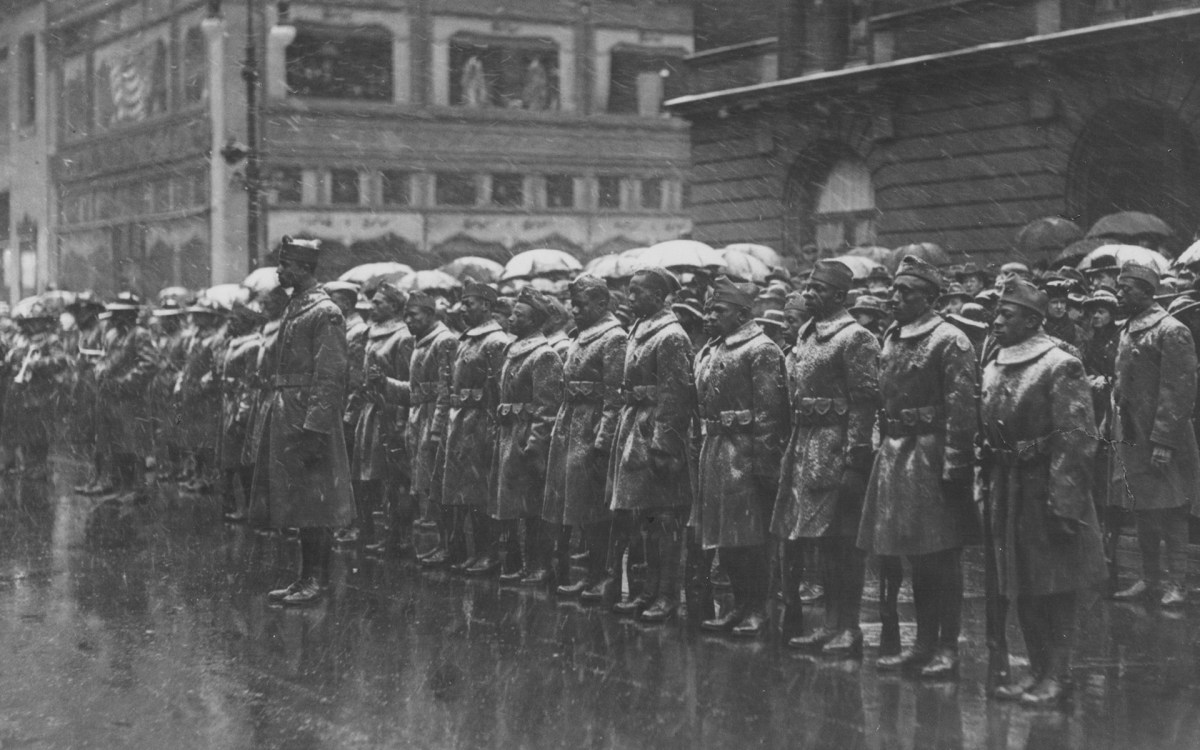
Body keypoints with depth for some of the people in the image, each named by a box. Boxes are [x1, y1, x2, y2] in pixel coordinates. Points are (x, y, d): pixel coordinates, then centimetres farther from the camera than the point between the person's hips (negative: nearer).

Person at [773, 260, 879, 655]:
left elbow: (865, 402, -14)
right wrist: (791, 448, 16)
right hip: (803, 445, 9)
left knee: (840, 542, -5)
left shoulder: (855, 339, -9)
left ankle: (847, 628, 2)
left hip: (836, 448, -9)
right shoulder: (806, 335, 16)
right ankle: (832, 625, 18)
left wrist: (854, 459, -19)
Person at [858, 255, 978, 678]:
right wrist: (885, 449, 13)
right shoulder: (891, 339, 13)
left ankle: (948, 647, 6)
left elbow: (960, 409, -15)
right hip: (895, 453, 8)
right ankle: (924, 643, 20)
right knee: (915, 556, 12)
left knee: (942, 556, -1)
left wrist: (954, 466, -19)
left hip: (932, 454, -8)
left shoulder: (949, 342, -10)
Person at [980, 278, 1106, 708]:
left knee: (1058, 588, -1)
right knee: (1022, 588, 12)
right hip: (1007, 491, 7)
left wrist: (1062, 505, -21)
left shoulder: (1060, 367, -12)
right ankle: (1038, 671, 21)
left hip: (1048, 490, -7)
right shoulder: (993, 371, 11)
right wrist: (988, 487, 12)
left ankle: (1057, 677, 5)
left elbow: (1077, 440, -16)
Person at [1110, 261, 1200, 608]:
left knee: (1170, 514, -2)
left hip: (1162, 443, -8)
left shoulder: (1171, 332, -12)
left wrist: (1163, 442, -20)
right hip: (1131, 439, 8)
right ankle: (1150, 579, 20)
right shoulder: (1127, 332, 14)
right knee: (1143, 514, 12)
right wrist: (1114, 431, 14)